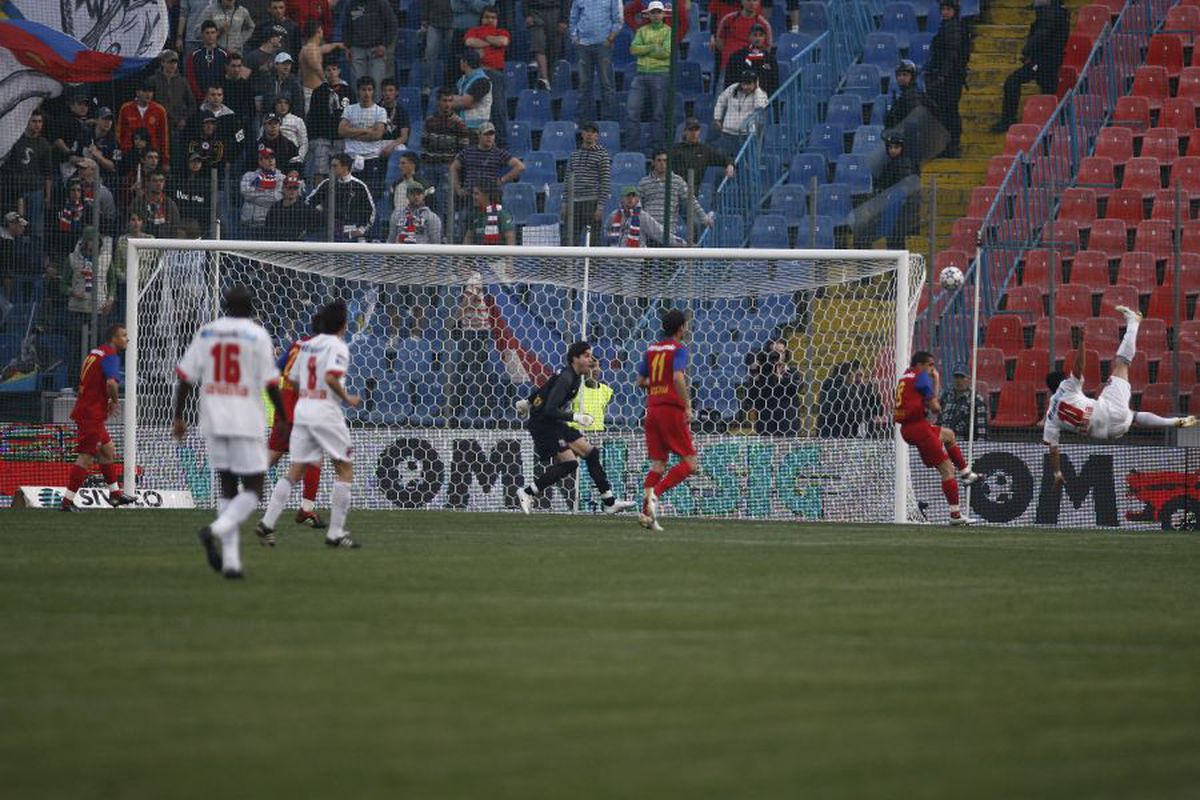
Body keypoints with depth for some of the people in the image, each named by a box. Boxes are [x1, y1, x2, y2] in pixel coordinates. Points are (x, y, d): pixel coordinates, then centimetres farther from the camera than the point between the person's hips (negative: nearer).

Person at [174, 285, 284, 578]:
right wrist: (285, 420, 2)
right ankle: (217, 530, -23)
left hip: (213, 422, 5)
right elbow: (271, 384, -8)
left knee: (228, 488, 11)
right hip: (246, 422, -5)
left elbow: (185, 377, 5)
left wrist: (178, 417, 11)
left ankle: (230, 560, 3)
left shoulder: (206, 333, 7)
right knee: (253, 490, 2)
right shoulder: (257, 335, -5)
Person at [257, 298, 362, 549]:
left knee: (296, 470, 8)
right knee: (345, 469, 3)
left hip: (302, 407, 7)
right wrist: (348, 398, -9)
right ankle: (336, 533, -1)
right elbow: (331, 377, -22)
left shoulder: (307, 345, 14)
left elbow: (292, 377, 16)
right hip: (326, 410, -7)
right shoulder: (337, 346, -9)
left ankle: (267, 523, -3)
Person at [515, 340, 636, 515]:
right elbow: (549, 410, -29)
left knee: (590, 452, 6)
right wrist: (576, 417, -29)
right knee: (569, 462, -18)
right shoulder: (565, 379, -22)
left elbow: (546, 388, 24)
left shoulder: (574, 377, 8)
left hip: (555, 424, 10)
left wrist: (529, 402, 37)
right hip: (542, 424, -10)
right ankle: (527, 492, -8)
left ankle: (609, 502, 9)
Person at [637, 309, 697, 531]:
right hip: (672, 409, -7)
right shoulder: (679, 349, -6)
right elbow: (678, 377, -21)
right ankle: (655, 493, -19)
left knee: (658, 463, 8)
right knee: (689, 462, -1)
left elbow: (640, 381, 17)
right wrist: (688, 406, -18)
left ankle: (646, 512, -3)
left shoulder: (651, 349, 14)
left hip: (653, 408, 7)